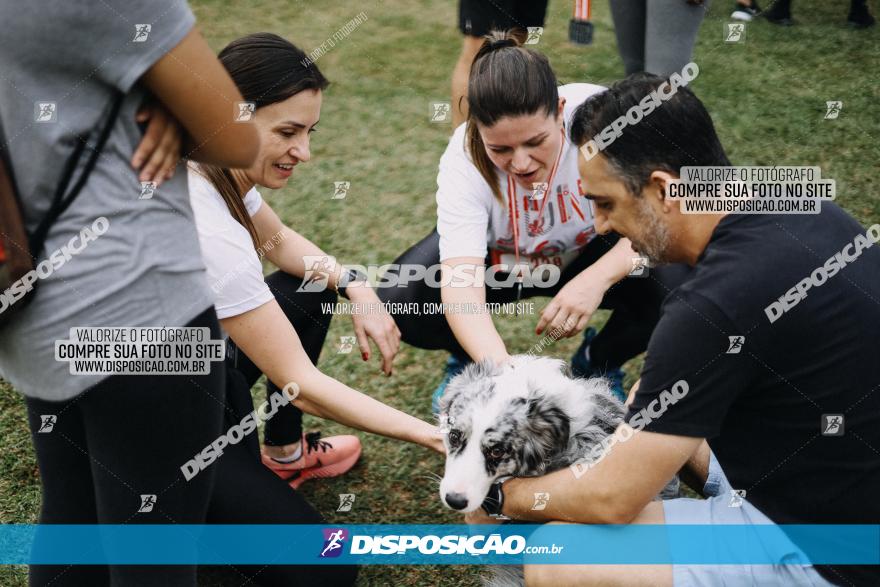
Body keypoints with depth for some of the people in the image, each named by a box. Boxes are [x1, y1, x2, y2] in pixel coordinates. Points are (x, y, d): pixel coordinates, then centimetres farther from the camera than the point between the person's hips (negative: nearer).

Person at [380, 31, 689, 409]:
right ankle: (468, 362, 9)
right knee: (397, 300, -27)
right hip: (495, 260, 0)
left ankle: (597, 364, 4)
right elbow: (460, 282, -41)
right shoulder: (464, 160, -31)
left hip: (588, 254, 1)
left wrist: (597, 279, -45)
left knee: (674, 287, -30)